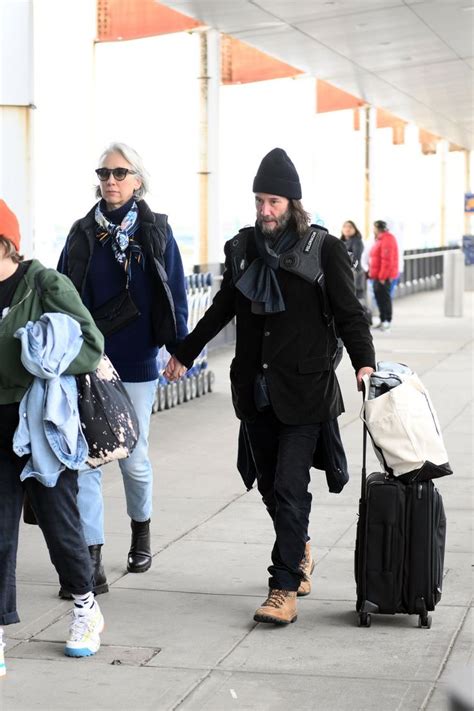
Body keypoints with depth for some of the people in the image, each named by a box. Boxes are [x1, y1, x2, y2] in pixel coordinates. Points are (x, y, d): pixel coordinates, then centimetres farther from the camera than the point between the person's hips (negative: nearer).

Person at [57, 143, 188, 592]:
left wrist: (179, 349, -4)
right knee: (85, 459, -5)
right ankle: (90, 564, -3)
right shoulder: (83, 233, 5)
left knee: (134, 458, 9)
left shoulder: (155, 233, 0)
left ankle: (141, 531, 37)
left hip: (136, 365, -1)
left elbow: (174, 294, 1)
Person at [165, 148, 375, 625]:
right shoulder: (242, 249, 8)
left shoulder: (323, 250, -5)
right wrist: (184, 354, 28)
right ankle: (299, 553, 36)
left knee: (289, 488, -9)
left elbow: (349, 312, -5)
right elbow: (222, 309, 21)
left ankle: (284, 589, -5)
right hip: (255, 390, 5)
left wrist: (364, 363, -20)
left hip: (303, 392, -5)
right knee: (270, 485, 12)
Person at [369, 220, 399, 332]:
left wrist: (382, 276, -23)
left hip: (384, 276, -10)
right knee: (378, 295, 12)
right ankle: (383, 320, 19)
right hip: (377, 275, 10)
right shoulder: (380, 239, 17)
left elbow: (387, 260, -22)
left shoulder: (387, 240, -16)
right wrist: (372, 272, 18)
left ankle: (387, 321, -3)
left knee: (384, 297, -7)